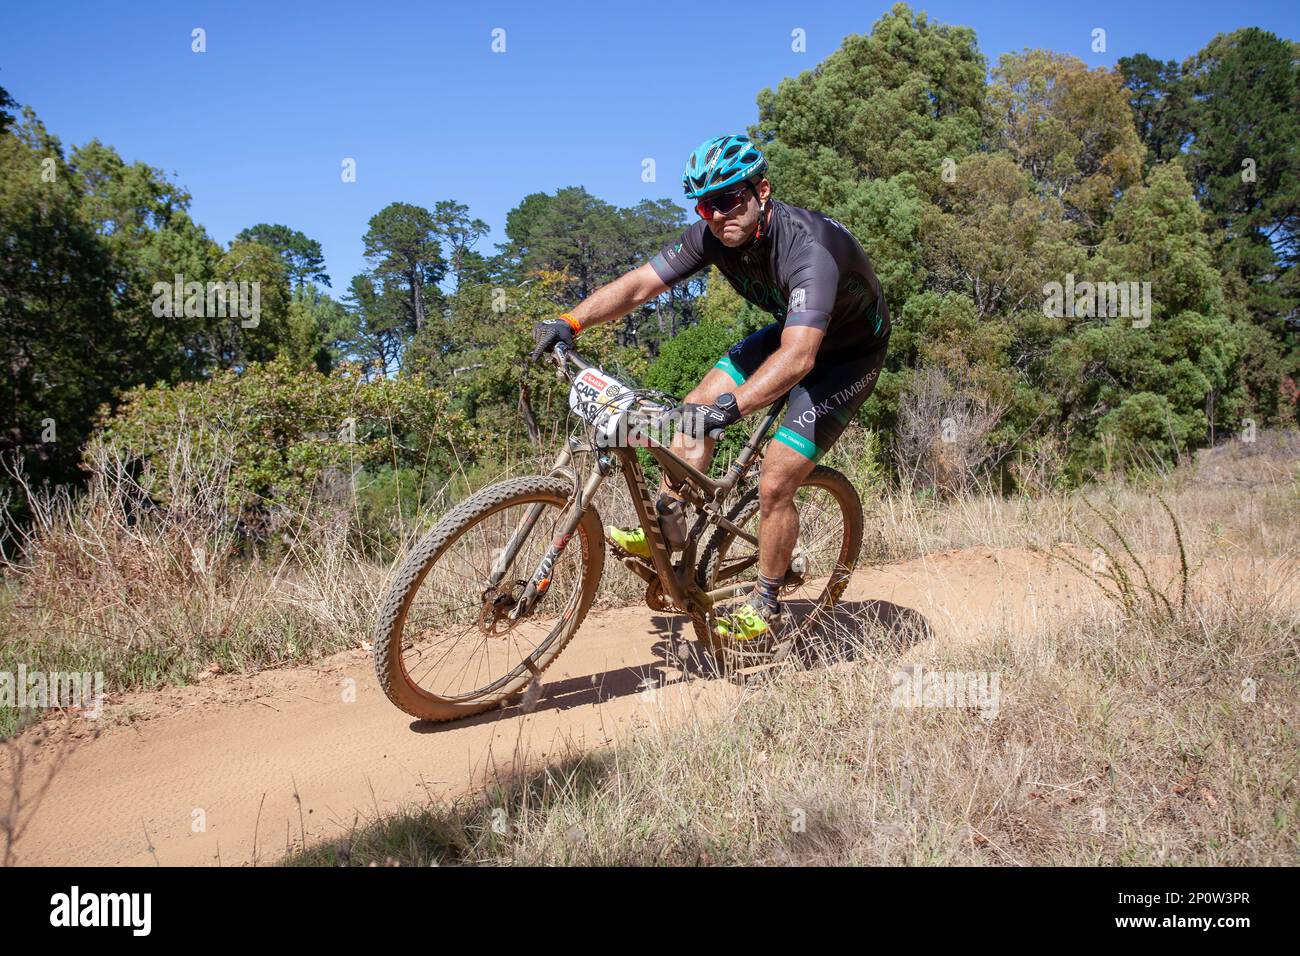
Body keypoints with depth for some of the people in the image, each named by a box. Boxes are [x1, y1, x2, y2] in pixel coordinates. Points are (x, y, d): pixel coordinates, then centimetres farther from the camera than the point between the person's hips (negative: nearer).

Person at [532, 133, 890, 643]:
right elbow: (638, 283, -18)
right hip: (790, 330, 7)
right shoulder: (713, 234, -17)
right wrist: (569, 322, -32)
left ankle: (765, 605, 8)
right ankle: (667, 530, 11)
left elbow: (798, 357, -51)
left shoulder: (808, 247, -38)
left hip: (848, 354, -7)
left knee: (774, 484, -13)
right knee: (696, 407, -5)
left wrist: (731, 406, -65)